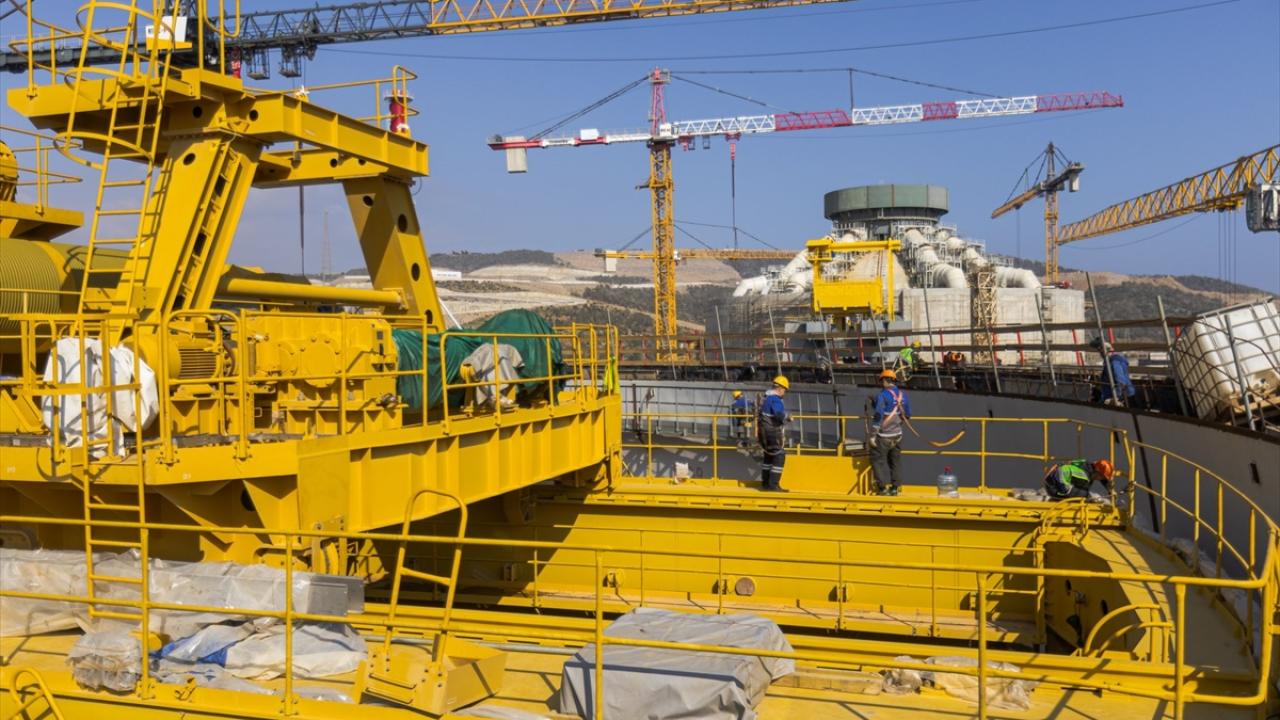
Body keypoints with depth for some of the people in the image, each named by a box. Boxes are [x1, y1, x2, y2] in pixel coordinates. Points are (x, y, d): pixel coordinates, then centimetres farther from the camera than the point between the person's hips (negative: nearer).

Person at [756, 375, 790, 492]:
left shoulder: (766, 397, 13)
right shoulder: (775, 399, -19)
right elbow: (780, 415, -31)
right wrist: (788, 418, -13)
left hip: (763, 430, 10)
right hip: (772, 432, -10)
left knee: (769, 456, 19)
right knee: (779, 457, -6)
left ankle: (765, 483, 26)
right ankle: (773, 484, -8)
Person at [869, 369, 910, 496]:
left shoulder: (882, 396, -15)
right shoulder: (903, 395, 5)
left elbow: (878, 416, -19)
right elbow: (907, 416, 13)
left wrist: (872, 435, -15)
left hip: (883, 436, -6)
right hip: (897, 434, 6)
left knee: (878, 460, 4)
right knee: (895, 460, 16)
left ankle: (884, 487, 1)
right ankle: (895, 487, 21)